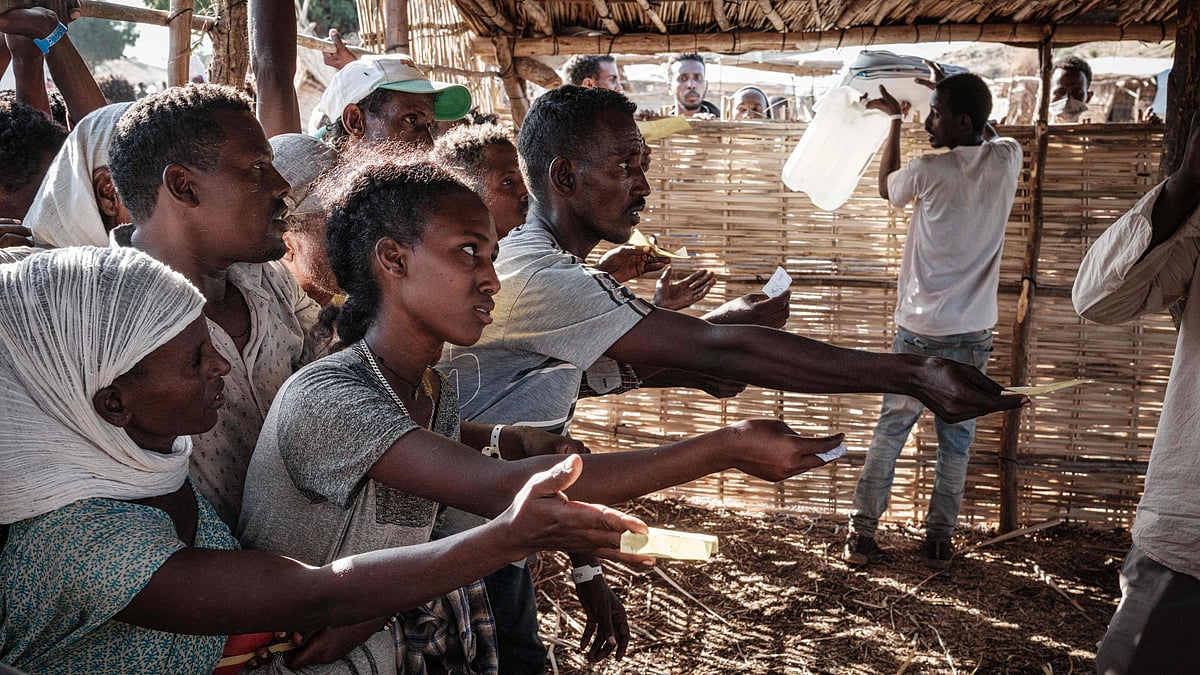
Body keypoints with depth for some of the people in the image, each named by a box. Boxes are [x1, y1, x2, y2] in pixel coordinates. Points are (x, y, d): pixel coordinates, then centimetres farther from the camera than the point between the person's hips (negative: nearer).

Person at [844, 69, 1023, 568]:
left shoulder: (930, 170, -13)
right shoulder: (1007, 160, -2)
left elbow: (886, 188, 10)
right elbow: (989, 134, 25)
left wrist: (896, 121, 18)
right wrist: (952, 92, 26)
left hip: (920, 329, -3)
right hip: (974, 331, 3)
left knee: (891, 428, 9)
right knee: (956, 438, 11)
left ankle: (862, 532, 13)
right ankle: (939, 539, 17)